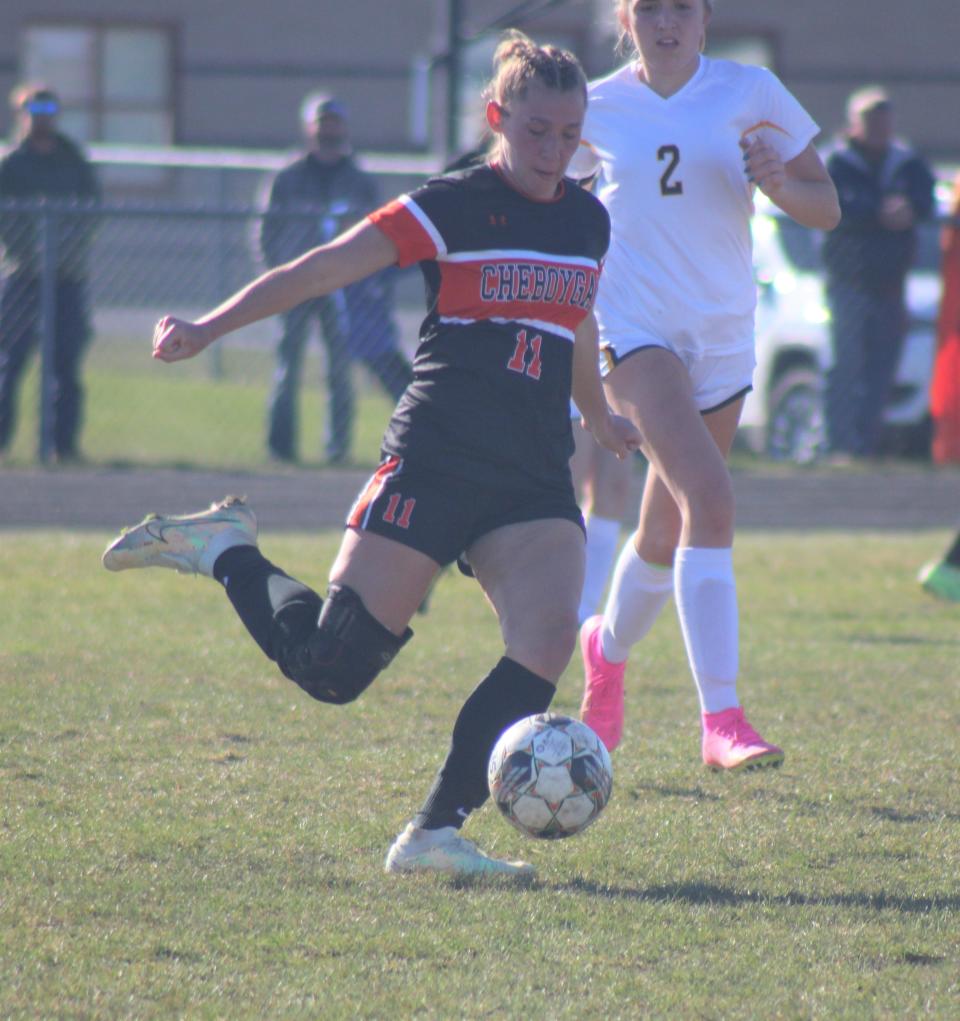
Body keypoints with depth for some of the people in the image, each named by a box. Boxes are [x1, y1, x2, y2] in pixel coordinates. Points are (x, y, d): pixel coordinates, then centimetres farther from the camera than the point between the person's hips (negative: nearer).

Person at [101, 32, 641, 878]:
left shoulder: (588, 222, 12)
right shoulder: (454, 207, -6)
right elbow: (320, 271, -11)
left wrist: (598, 416, 47)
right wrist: (209, 329, -20)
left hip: (534, 482, 5)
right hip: (436, 460, -5)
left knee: (549, 637, -19)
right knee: (333, 666, -7)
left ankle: (436, 834, -12)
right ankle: (225, 551, 21)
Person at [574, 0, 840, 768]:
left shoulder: (750, 94, 1)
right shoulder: (596, 108, 1)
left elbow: (826, 210, 4)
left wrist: (777, 180, -17)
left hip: (724, 336, 3)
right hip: (636, 330, -3)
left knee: (668, 533, 14)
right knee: (710, 500, -24)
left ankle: (608, 647, 47)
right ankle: (721, 720, -26)